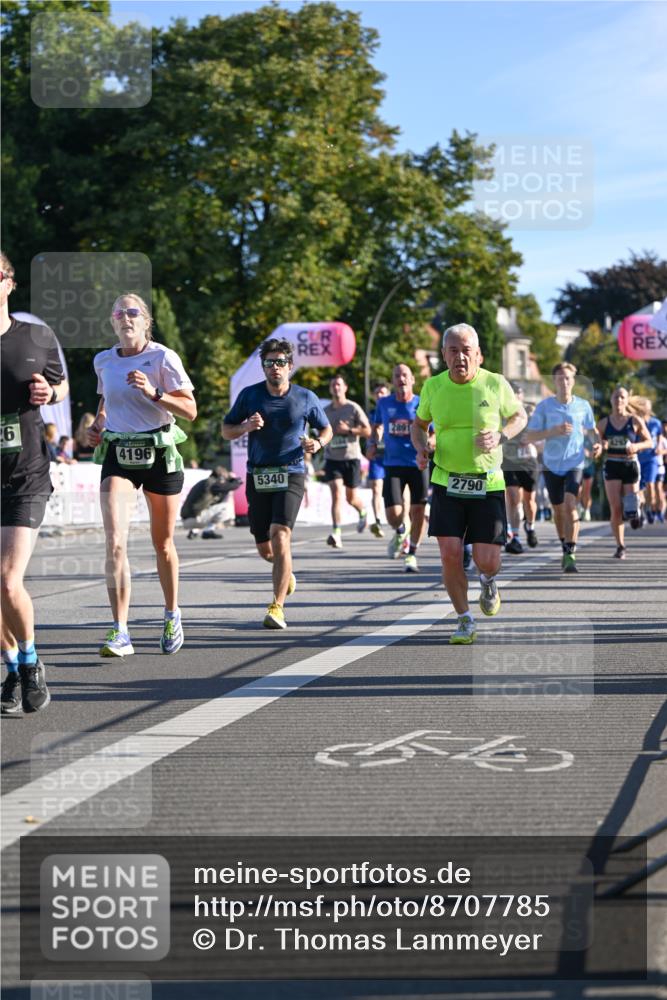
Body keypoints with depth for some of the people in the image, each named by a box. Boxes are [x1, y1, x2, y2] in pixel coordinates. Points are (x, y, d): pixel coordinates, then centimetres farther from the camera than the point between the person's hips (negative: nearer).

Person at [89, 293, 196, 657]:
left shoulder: (163, 358, -6)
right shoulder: (103, 361, 6)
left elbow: (190, 410, -8)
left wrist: (153, 393, -21)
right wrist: (98, 422, 7)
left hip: (160, 454, -2)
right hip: (117, 455, 2)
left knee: (162, 543, 10)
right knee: (114, 542, -16)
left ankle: (172, 615, 34)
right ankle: (120, 632, -16)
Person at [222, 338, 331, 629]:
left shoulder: (305, 398, 2)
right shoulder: (249, 395, 3)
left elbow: (326, 429, 15)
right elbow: (226, 430, 9)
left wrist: (318, 444, -7)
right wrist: (245, 427, -12)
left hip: (290, 475, -2)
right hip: (257, 475, 3)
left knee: (280, 536, -21)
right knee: (265, 549, 9)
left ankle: (277, 607, -19)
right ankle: (286, 573, 45)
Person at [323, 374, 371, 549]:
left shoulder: (353, 408, -2)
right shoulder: (326, 411, 9)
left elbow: (367, 431, -4)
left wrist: (348, 430, -14)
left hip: (351, 457, -2)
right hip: (332, 458, 2)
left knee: (351, 497, 8)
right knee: (336, 493, -15)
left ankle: (362, 512, 44)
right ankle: (336, 534, -20)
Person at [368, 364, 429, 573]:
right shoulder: (384, 403, 5)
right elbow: (377, 426, 23)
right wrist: (373, 443, 5)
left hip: (418, 464, -1)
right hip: (393, 464, 1)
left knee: (418, 510, -3)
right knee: (393, 514, -9)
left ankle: (411, 555, 14)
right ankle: (400, 532, 28)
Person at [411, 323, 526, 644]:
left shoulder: (495, 384, -6)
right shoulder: (433, 386, -1)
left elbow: (519, 416, 10)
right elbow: (419, 424, 17)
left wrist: (500, 436, -11)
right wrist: (421, 448, -5)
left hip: (488, 484, -1)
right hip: (447, 483, 1)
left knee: (487, 561, -5)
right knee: (450, 555, -10)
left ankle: (487, 581, 35)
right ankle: (465, 622, 11)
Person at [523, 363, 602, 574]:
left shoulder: (583, 405, -1)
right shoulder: (544, 406, -4)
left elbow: (592, 429, 18)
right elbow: (528, 437, -7)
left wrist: (597, 442, -4)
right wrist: (553, 431, -20)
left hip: (575, 464, -1)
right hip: (552, 465, 1)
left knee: (570, 505, -21)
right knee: (558, 509, 13)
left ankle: (570, 554, -22)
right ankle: (565, 546, 37)